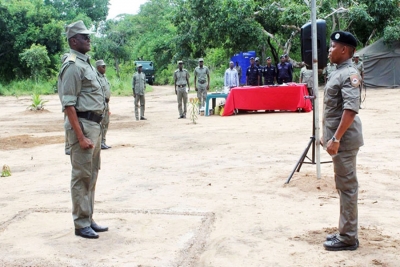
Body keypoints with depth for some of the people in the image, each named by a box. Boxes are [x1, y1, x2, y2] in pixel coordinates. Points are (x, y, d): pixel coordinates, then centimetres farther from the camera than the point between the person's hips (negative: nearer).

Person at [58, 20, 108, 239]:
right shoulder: (73, 66, -14)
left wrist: (96, 130, 16)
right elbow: (69, 105, -19)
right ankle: (81, 225, 8)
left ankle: (89, 219, 25)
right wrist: (80, 137, -22)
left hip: (94, 125, 10)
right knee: (81, 176, -2)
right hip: (82, 125, -10)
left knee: (91, 175, 15)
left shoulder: (85, 63, 15)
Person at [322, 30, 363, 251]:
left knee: (347, 187, -4)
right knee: (342, 185, 16)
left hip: (344, 140, -10)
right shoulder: (337, 72, 14)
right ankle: (345, 232, 26)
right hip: (337, 137, 11)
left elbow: (351, 109, -26)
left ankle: (348, 238, 4)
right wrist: (327, 135, 22)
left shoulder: (349, 74, -17)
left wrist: (336, 138, -27)